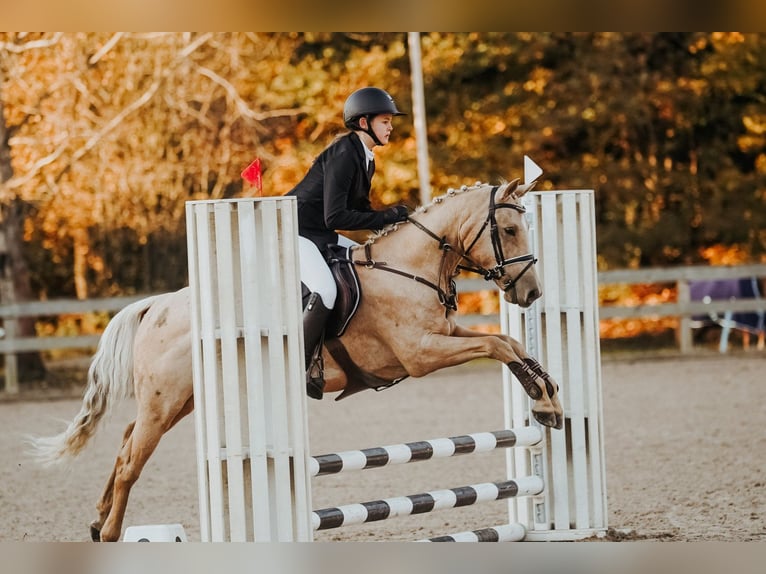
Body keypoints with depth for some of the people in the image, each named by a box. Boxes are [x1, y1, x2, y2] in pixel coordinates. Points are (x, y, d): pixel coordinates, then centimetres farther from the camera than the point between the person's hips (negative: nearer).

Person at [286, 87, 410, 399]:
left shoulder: (365, 158, 10)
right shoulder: (343, 155, -20)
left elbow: (360, 209, 17)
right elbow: (335, 216, -25)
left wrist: (393, 221, -1)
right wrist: (387, 217, -22)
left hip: (321, 235, 11)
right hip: (296, 233, -11)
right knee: (325, 292, -30)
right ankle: (301, 366, -20)